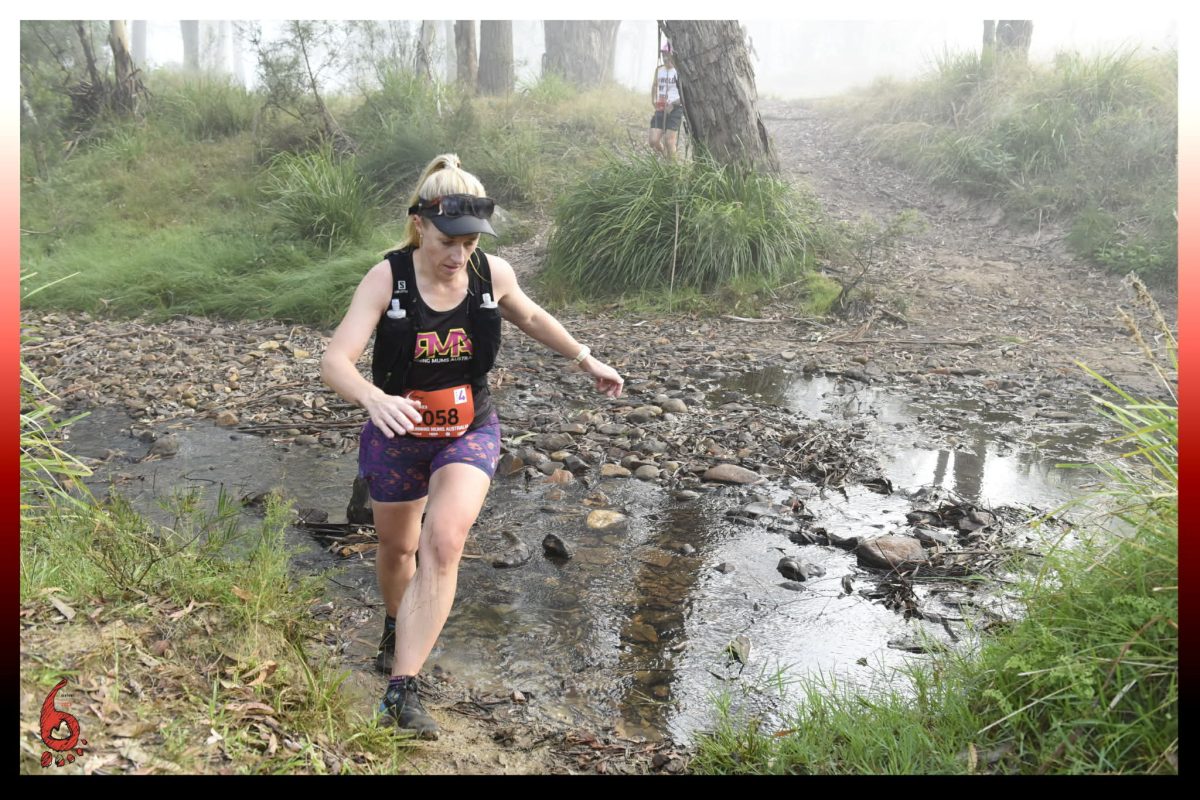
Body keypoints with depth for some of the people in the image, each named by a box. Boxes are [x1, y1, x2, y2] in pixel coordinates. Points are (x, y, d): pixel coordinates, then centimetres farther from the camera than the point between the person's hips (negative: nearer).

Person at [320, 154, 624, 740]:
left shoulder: (493, 274, -12)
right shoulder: (386, 279, -21)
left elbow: (529, 317, 11)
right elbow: (334, 361, -30)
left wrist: (587, 360, 16)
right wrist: (373, 398, -51)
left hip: (469, 433, 0)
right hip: (398, 435, 0)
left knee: (442, 544, -22)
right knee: (397, 548, 20)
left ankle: (402, 690, -17)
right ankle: (397, 628, 54)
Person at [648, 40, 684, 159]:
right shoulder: (658, 69, 8)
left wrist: (673, 105, -17)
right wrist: (654, 102, 11)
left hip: (674, 110, -5)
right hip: (660, 110, 5)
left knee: (669, 142, -6)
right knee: (653, 141, -1)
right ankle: (665, 157, 26)